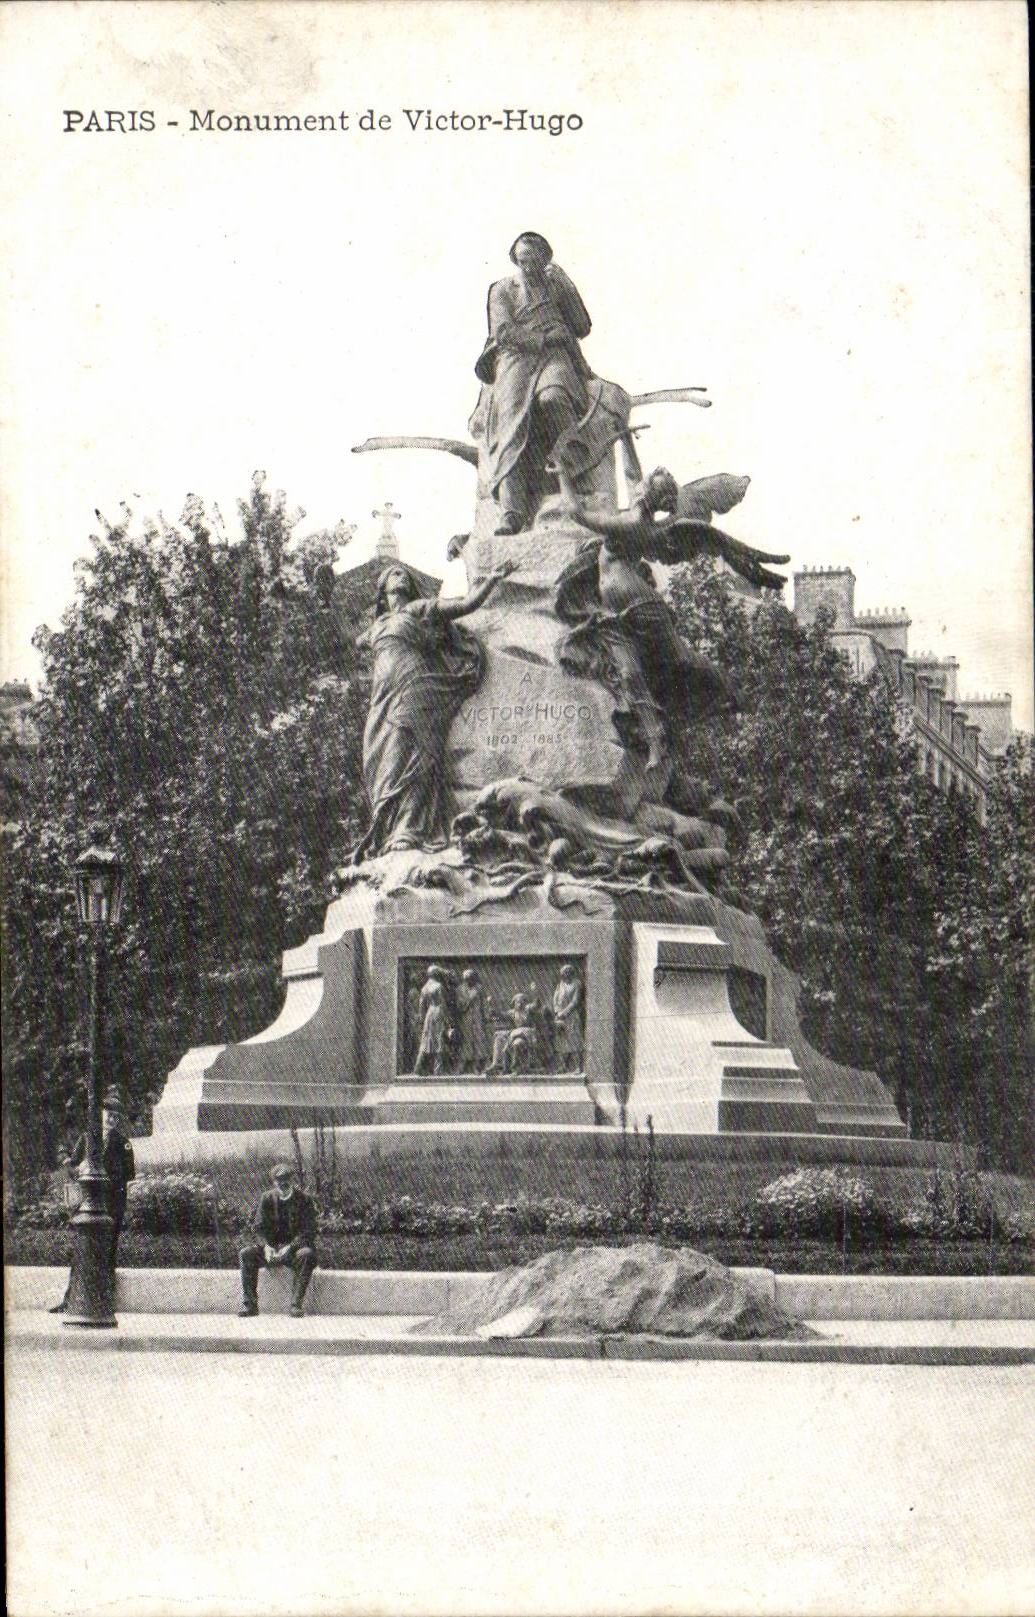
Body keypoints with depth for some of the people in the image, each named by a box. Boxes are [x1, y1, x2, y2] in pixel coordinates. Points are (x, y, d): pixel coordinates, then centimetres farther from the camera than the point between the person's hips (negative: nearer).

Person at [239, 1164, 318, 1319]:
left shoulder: (304, 1200, -5)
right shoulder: (268, 1199, 5)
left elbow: (308, 1231, -11)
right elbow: (260, 1227, 4)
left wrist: (289, 1247, -26)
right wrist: (267, 1246, -17)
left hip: (296, 1245, -3)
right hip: (272, 1244, 3)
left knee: (306, 1255, -37)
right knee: (246, 1254, -21)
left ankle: (296, 1304, -36)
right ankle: (250, 1304, -20)